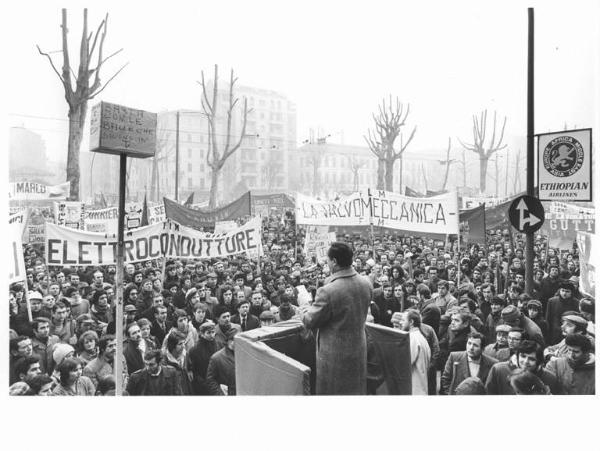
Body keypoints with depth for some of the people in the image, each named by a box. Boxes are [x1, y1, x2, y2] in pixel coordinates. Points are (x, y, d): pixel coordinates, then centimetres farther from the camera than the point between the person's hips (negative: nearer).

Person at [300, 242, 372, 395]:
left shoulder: (327, 292, -28)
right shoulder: (367, 284, -8)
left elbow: (310, 323, -16)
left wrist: (306, 310, 7)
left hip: (335, 354, -6)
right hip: (359, 349, 6)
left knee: (332, 391, 13)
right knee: (356, 389, 24)